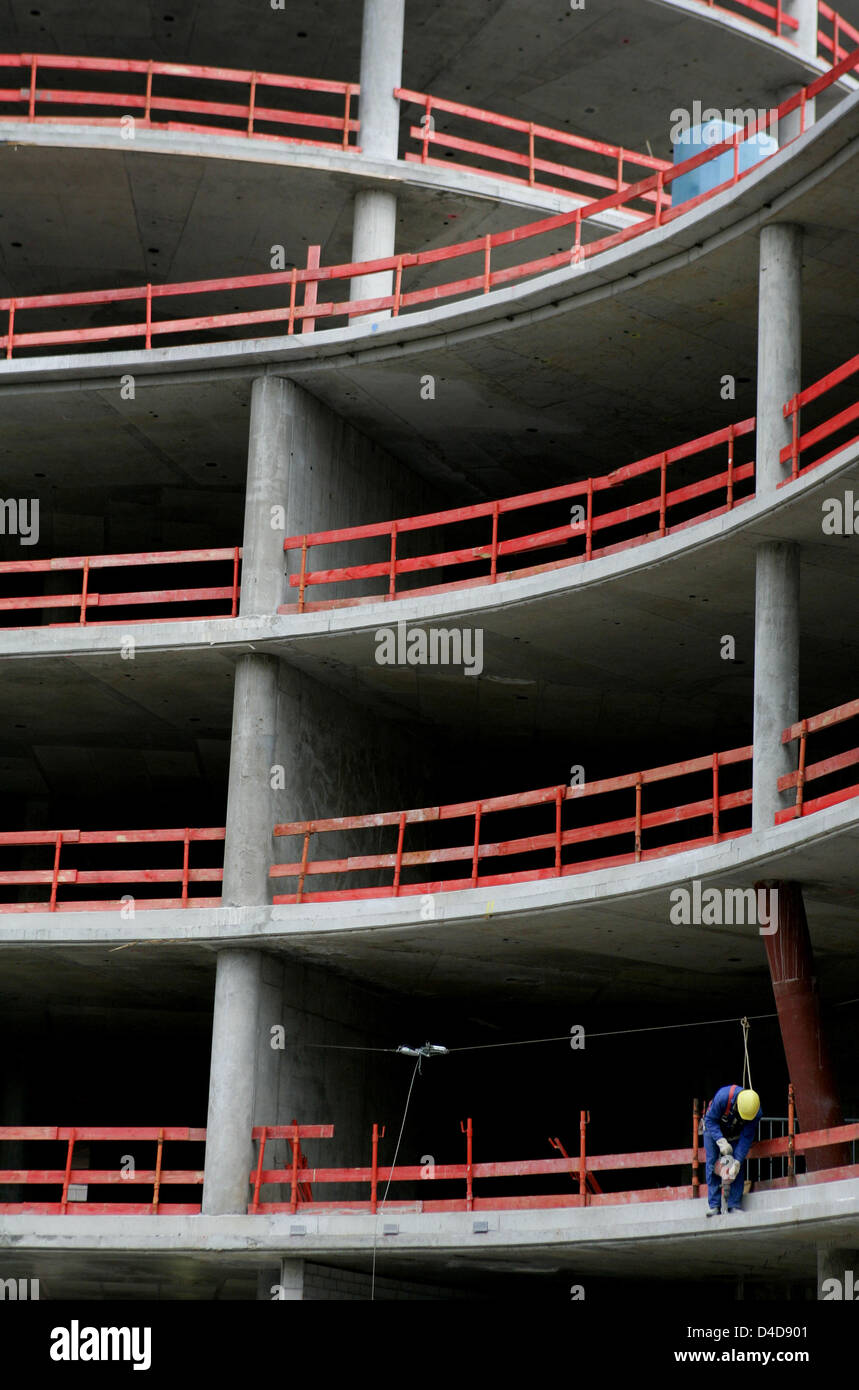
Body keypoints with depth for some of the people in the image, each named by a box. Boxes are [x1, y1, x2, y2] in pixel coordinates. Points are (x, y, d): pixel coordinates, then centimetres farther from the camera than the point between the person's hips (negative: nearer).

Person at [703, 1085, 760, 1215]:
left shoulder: (756, 1112, -31)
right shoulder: (723, 1097, -40)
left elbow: (747, 1138, -25)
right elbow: (710, 1120, -27)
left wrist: (737, 1161, -31)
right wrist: (721, 1142, -37)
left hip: (735, 1135, 1)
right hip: (713, 1129, -1)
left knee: (738, 1168, -12)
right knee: (712, 1164, -11)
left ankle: (735, 1205, -11)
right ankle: (714, 1206, -11)